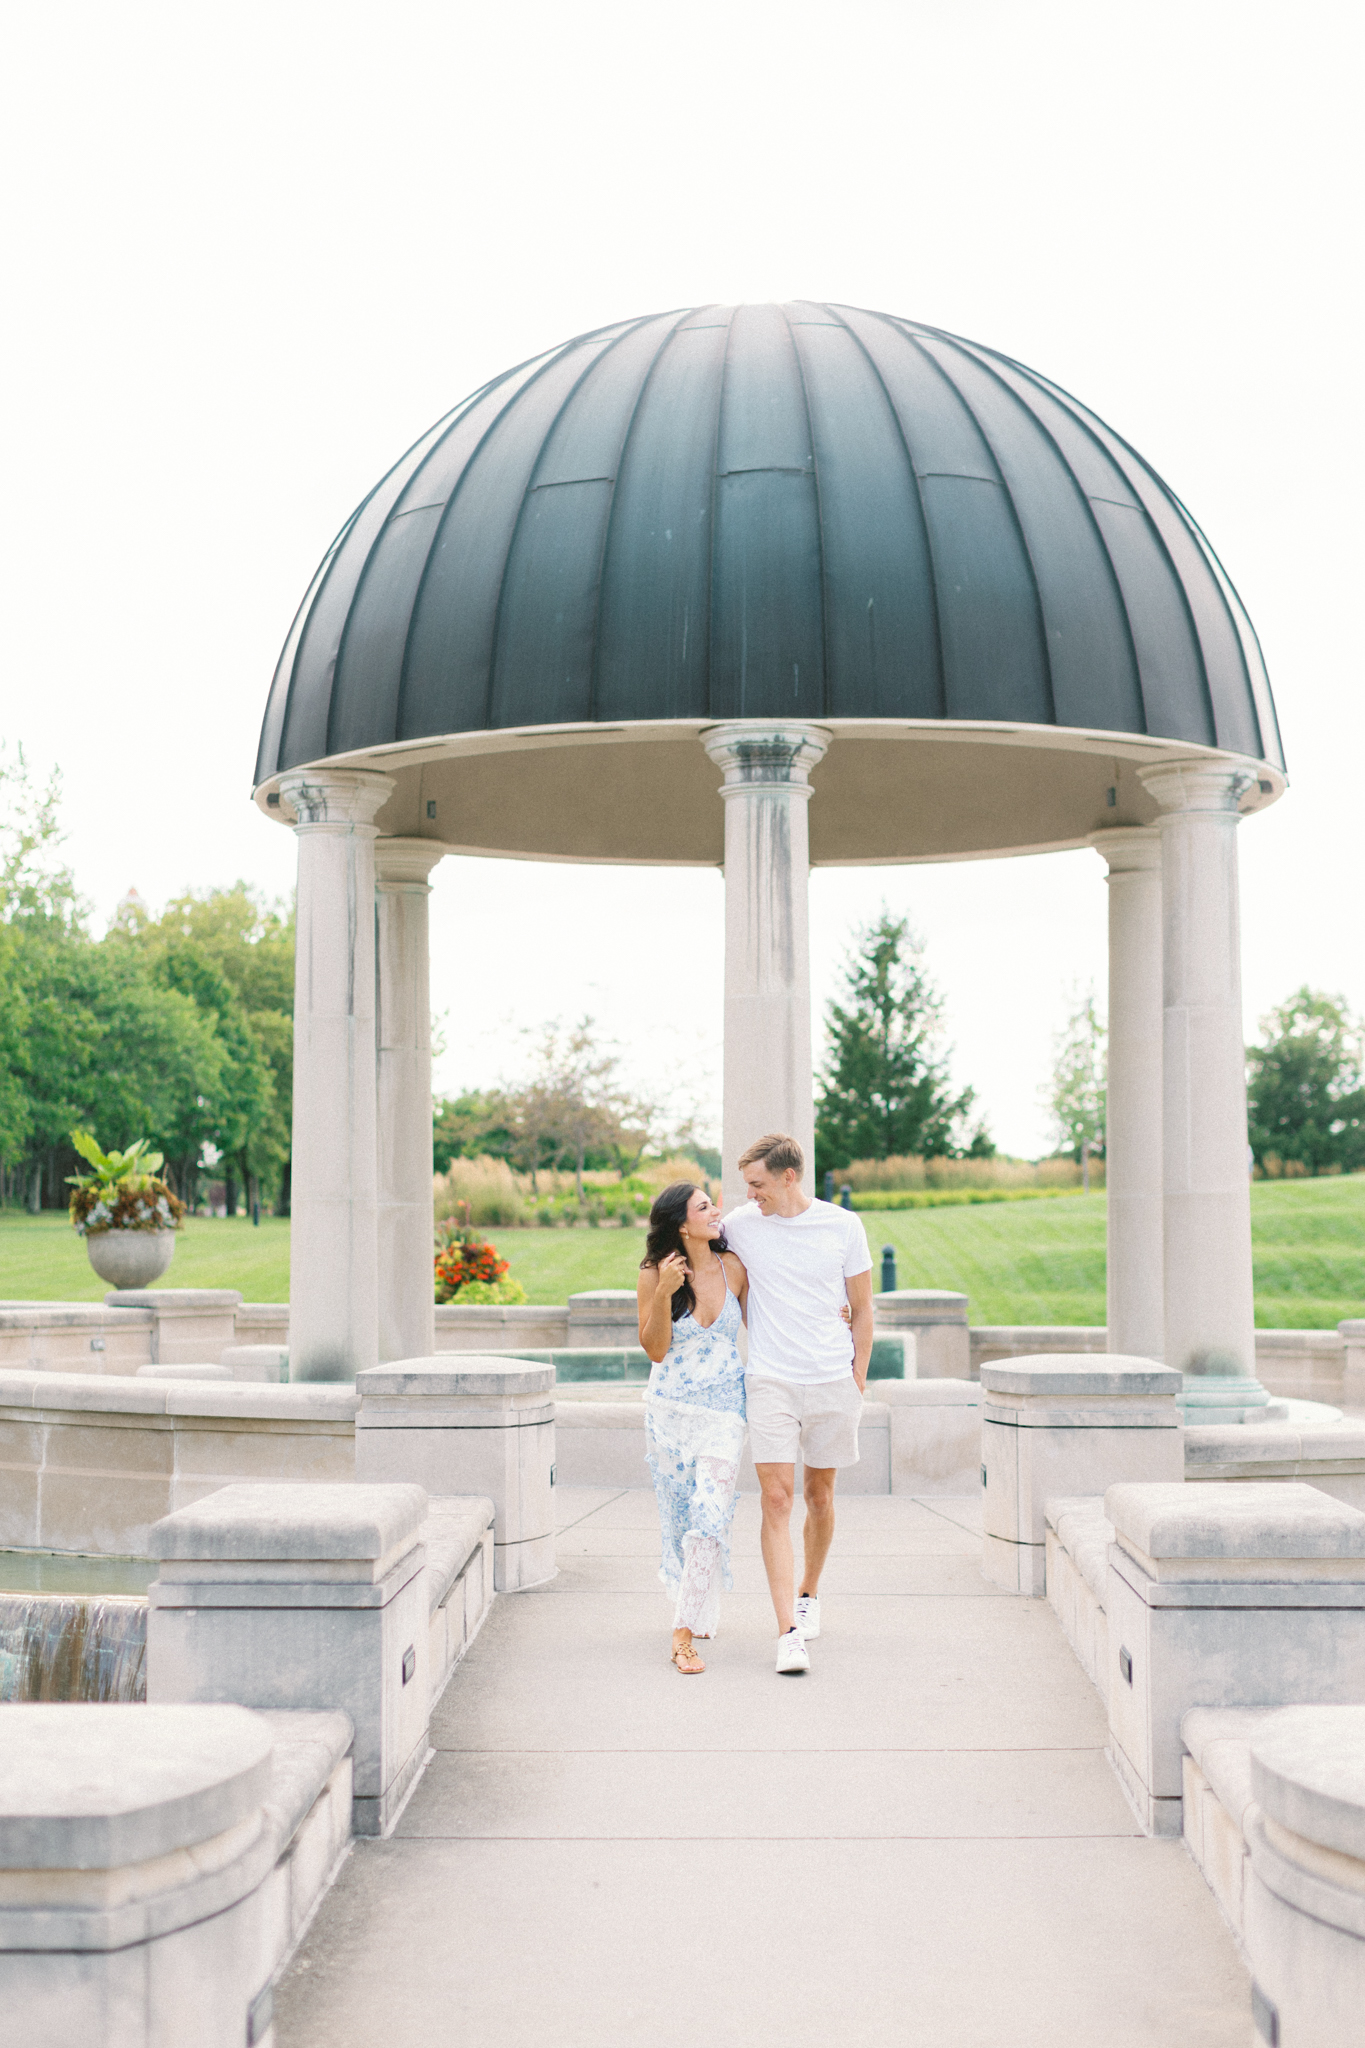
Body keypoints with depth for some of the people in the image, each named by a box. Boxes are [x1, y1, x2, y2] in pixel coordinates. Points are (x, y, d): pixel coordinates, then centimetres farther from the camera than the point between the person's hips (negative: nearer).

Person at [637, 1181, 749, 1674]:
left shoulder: (733, 1268, -2)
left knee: (710, 1518, -13)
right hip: (669, 1409, 0)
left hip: (723, 1411, 0)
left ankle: (685, 1635, -10)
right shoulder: (654, 1276, -6)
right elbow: (655, 1350, -7)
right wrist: (664, 1294, -20)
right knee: (678, 1517, 10)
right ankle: (697, 1610, 35)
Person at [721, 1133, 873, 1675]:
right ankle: (789, 1631, -14)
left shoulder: (844, 1226, -1)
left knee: (819, 1495, 11)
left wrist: (858, 1378, 5)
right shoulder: (740, 1225, 0)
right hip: (770, 1382, -1)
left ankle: (807, 1594, 35)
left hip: (834, 1383, 1)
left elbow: (862, 1309, 9)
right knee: (776, 1498, -11)